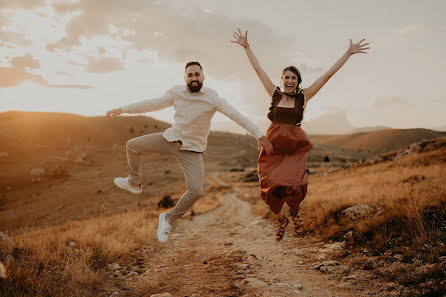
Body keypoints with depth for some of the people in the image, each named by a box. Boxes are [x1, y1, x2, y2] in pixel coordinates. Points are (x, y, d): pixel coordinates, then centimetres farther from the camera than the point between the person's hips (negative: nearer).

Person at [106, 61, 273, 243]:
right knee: (133, 146, 4)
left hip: (192, 150, -3)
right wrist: (122, 109, 8)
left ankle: (169, 219, 6)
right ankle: (134, 183, 27)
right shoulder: (176, 92, -3)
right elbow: (153, 104, 7)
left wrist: (259, 135, -23)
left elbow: (237, 116, -17)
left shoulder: (211, 97, -14)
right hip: (171, 138, 4)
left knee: (196, 191, -18)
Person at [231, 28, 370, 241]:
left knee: (291, 186, -19)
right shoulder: (275, 94, 10)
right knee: (270, 189, -5)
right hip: (273, 147, 1)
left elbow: (328, 74, 6)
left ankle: (295, 212, 18)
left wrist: (349, 53, 7)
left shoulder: (303, 96, 6)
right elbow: (258, 69, 14)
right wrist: (246, 46, 16)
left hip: (295, 148, -1)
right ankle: (280, 219, 27)